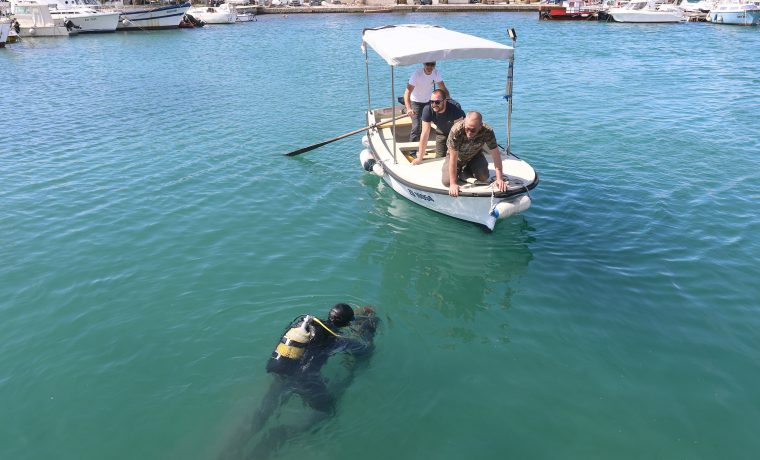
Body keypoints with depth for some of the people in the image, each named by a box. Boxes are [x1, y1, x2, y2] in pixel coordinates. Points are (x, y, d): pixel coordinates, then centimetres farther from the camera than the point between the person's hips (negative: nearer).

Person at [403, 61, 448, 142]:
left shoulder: (436, 73, -13)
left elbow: (443, 89, -6)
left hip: (428, 101, 5)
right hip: (416, 102, -5)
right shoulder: (417, 74, -27)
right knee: (416, 126, -17)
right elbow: (407, 92, -34)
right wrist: (408, 109, -48)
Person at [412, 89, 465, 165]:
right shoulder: (427, 109, -32)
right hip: (442, 132, 2)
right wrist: (420, 158, -30)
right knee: (439, 157, 1)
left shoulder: (455, 107, -40)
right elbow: (425, 134, -29)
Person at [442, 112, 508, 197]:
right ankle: (459, 170, 15)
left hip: (475, 156, 2)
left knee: (483, 177, -19)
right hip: (457, 156, -2)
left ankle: (466, 169, 13)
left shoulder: (487, 132, -32)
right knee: (447, 181, -18)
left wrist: (499, 179, -35)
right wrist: (453, 184, -37)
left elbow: (496, 155, -26)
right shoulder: (456, 130, -38)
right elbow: (453, 158, -35)